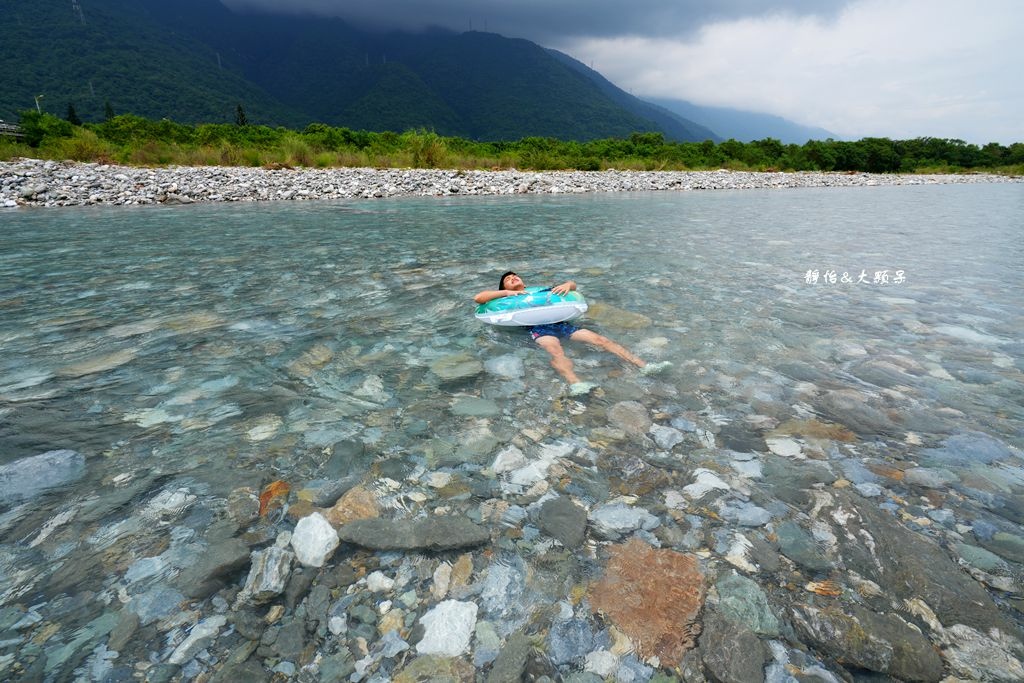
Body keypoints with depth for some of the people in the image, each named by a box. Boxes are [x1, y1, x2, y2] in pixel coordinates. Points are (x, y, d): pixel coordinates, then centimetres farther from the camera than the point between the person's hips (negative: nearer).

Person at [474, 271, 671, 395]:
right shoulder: (509, 300, 24)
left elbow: (573, 285, 35)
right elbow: (478, 298, 11)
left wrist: (567, 285, 9)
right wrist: (506, 293, 4)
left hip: (560, 322, 4)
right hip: (538, 328, -4)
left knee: (599, 339, -12)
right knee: (556, 351, -37)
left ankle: (644, 365, -17)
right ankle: (575, 384, -64)